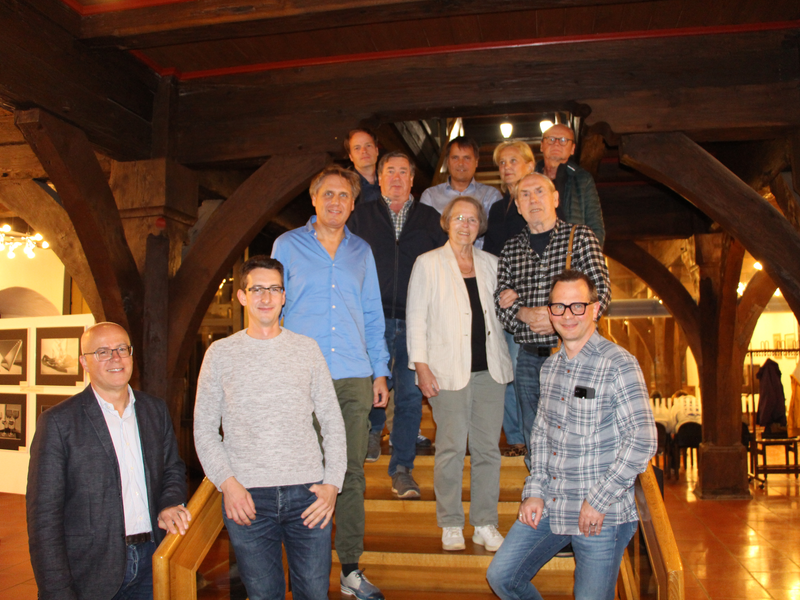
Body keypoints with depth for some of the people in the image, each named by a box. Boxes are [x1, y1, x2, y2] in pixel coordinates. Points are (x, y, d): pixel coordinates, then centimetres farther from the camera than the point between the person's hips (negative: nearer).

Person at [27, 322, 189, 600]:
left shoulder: (156, 410, 8)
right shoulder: (57, 422, -7)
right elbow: (44, 514, -9)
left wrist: (169, 504, -5)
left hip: (151, 563, 4)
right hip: (90, 573, -4)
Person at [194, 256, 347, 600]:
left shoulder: (306, 348, 8)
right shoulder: (221, 353, 5)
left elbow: (332, 422, 9)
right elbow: (204, 429, 6)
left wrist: (333, 482, -1)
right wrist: (227, 482, -7)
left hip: (307, 493, 1)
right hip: (246, 497, -1)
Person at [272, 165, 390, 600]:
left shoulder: (361, 251, 15)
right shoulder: (288, 246, 7)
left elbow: (373, 316, 16)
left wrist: (380, 371, 10)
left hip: (355, 377, 2)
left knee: (352, 474, 5)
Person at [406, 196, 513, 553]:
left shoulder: (490, 263, 15)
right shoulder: (428, 263, 4)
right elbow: (415, 318, -1)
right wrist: (421, 366, -8)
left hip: (489, 368, 4)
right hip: (449, 369, -4)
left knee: (488, 447, 5)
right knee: (451, 448, -1)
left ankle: (485, 524, 18)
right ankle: (451, 526, 15)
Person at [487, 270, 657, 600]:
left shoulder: (619, 364, -13)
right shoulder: (550, 366, 9)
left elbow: (642, 440, -17)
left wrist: (599, 501, -16)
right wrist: (535, 491, 5)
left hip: (601, 515, -6)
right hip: (549, 507, 6)